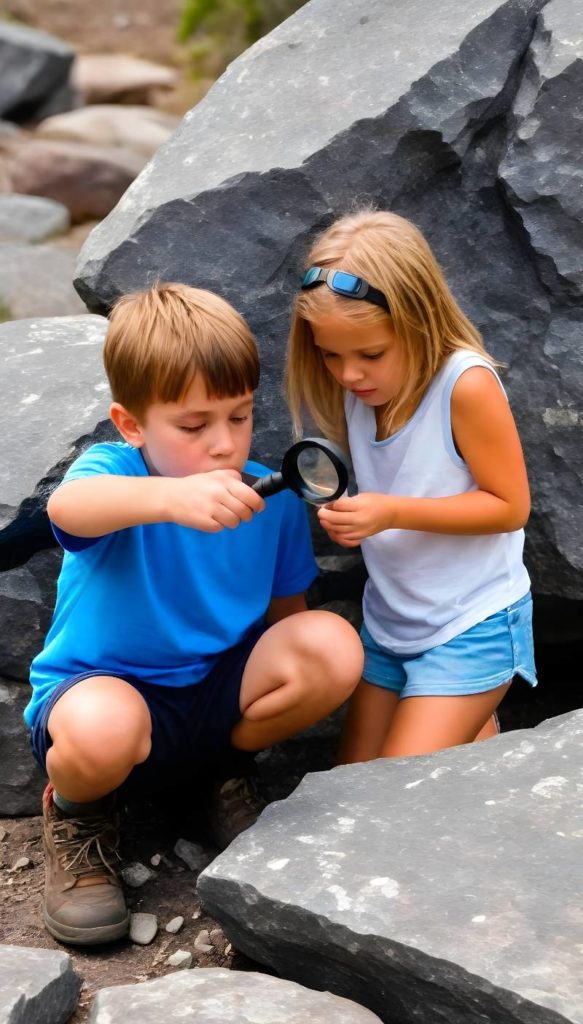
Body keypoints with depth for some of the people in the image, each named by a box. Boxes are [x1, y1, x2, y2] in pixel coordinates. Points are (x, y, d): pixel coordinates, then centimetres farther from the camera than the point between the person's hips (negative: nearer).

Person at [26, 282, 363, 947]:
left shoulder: (272, 501, -3)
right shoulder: (116, 470, -18)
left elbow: (285, 614, 12)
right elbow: (68, 506, -45)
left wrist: (303, 670, -8)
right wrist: (172, 497, -63)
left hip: (219, 693, 4)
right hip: (105, 689, -4)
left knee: (334, 645, -23)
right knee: (102, 728, -42)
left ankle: (221, 769, 7)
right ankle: (74, 812, -1)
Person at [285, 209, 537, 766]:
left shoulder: (466, 385, -24)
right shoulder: (358, 388, -5)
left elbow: (510, 505, -19)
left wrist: (393, 512, -28)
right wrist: (344, 510, -11)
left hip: (470, 626, -7)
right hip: (388, 623, 7)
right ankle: (472, 724, 35)